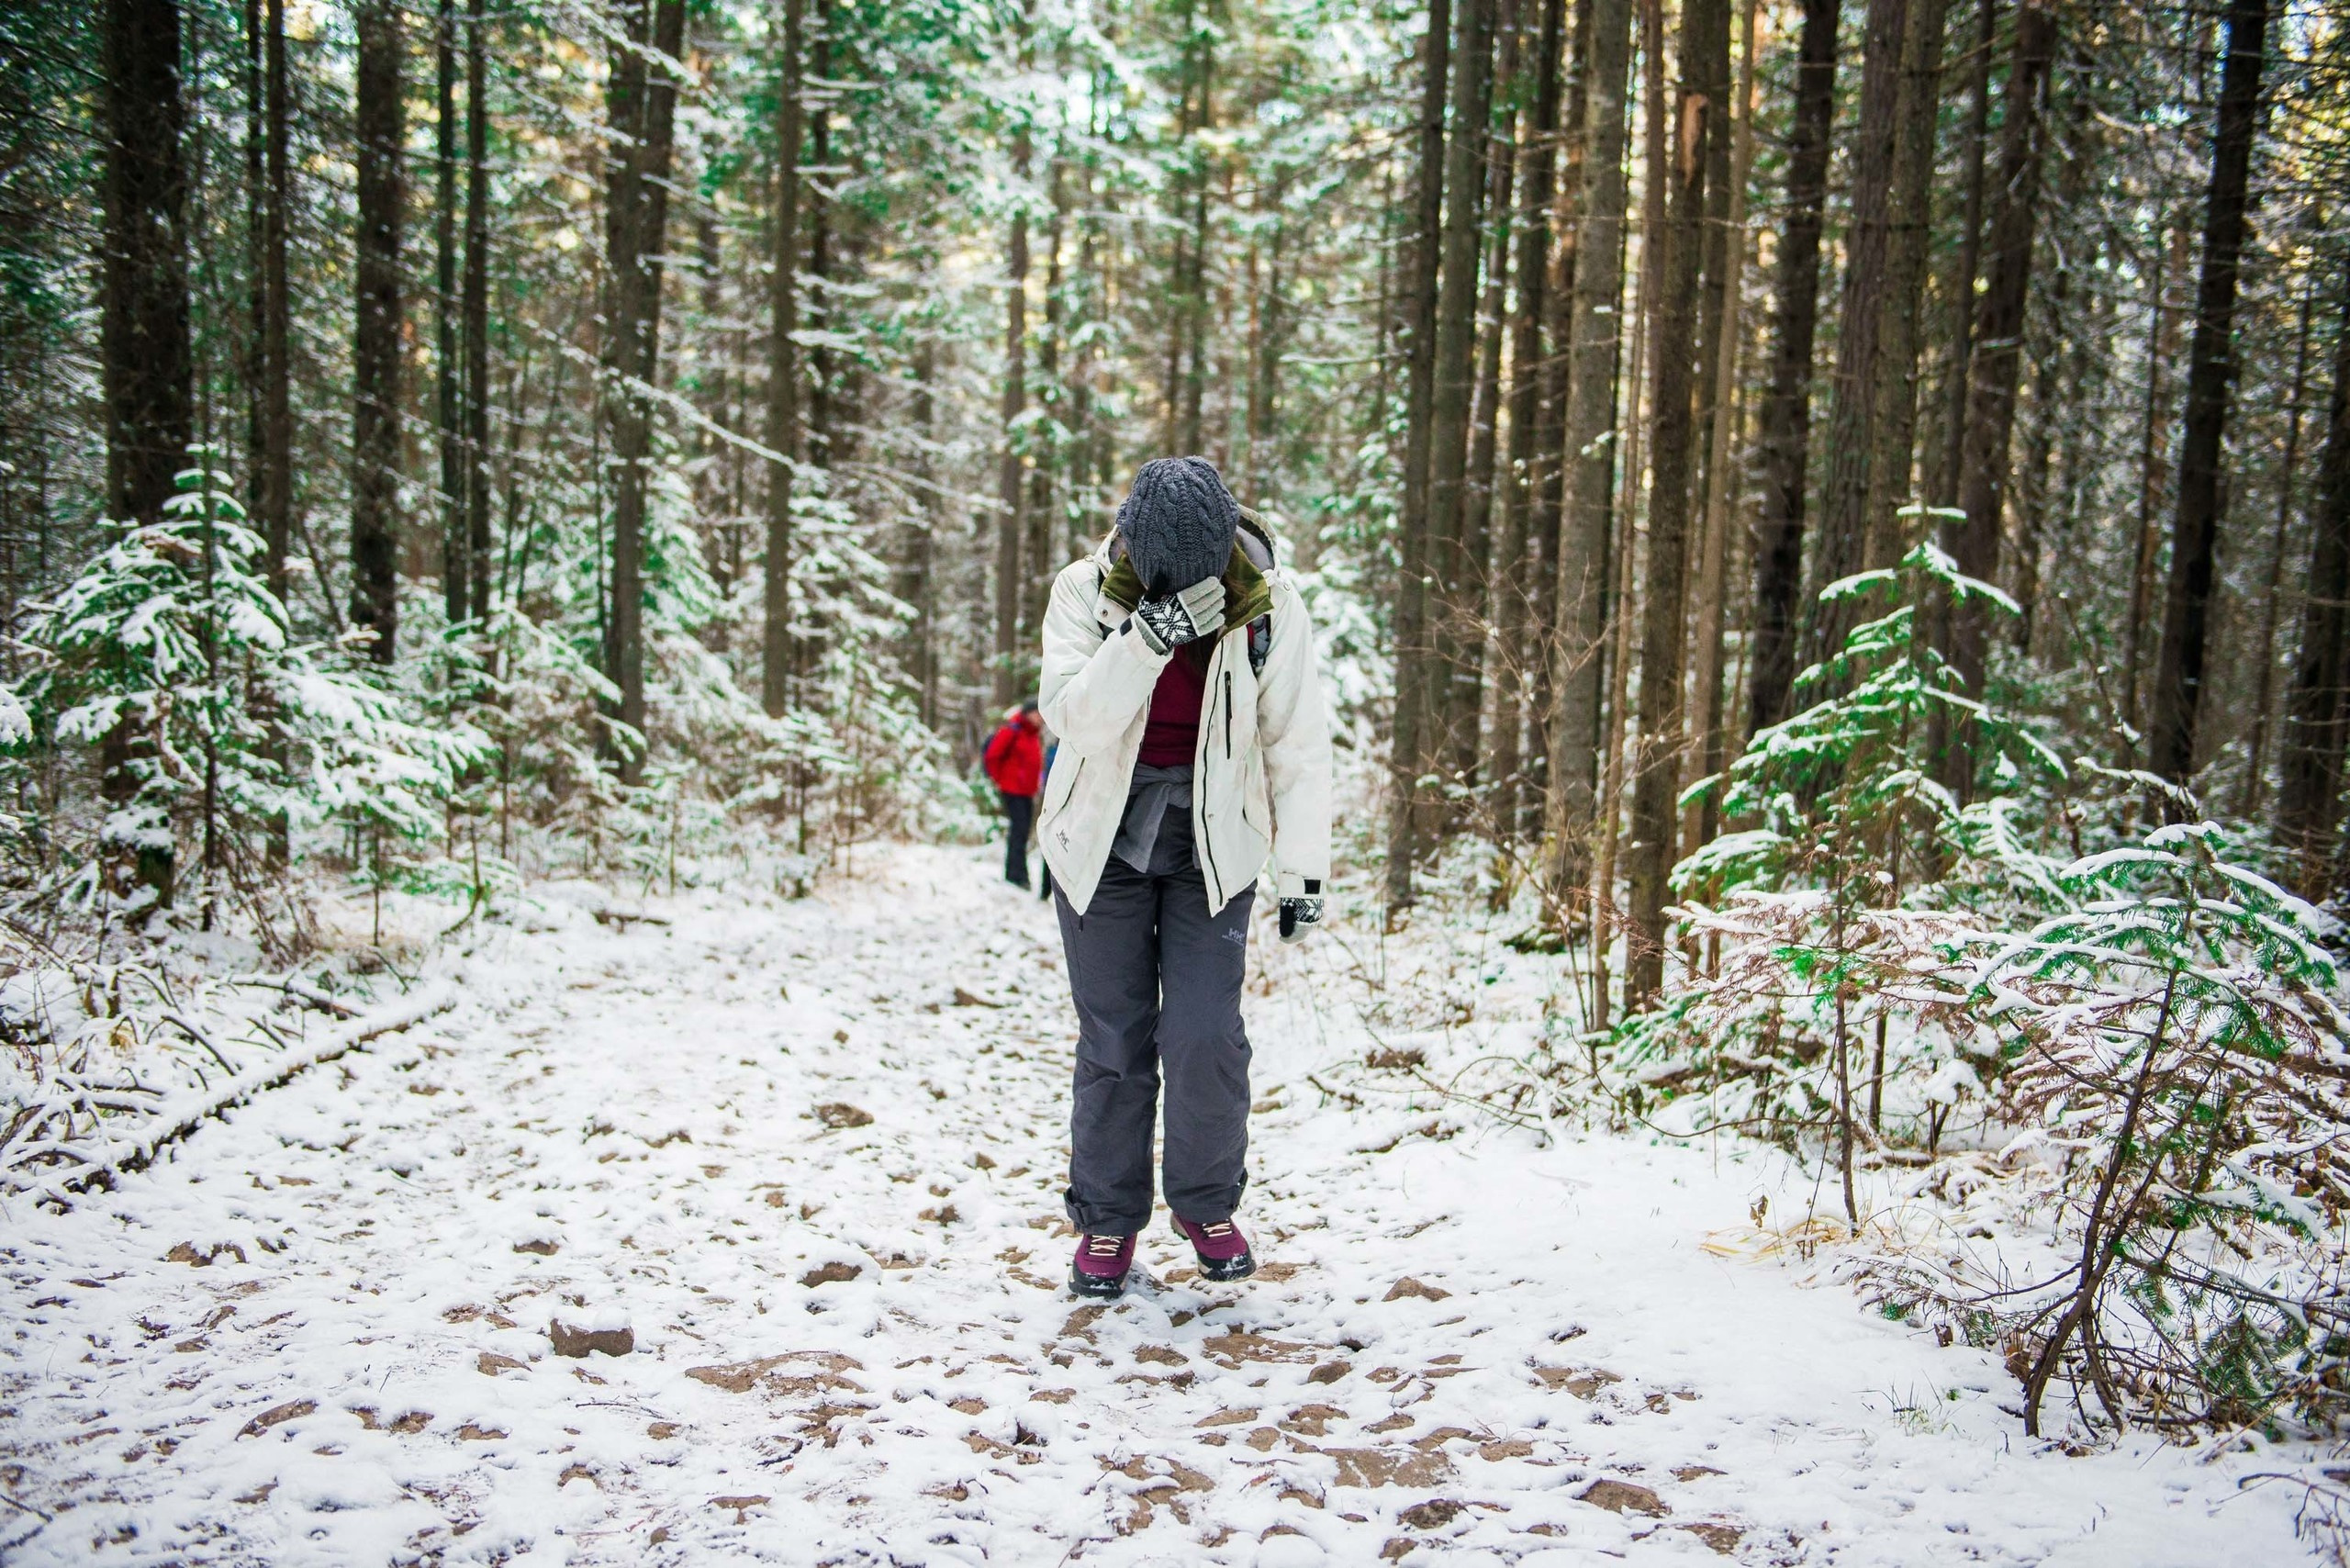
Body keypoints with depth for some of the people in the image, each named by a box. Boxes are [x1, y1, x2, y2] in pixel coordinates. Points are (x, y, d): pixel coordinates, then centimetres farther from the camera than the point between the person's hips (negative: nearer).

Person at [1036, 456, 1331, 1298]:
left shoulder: (1271, 606, -12)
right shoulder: (1085, 591, -13)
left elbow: (1297, 745, -5)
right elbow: (1073, 717, -25)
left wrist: (1303, 867, -9)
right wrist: (1150, 634, -38)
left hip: (1212, 844, 0)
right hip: (1104, 839, 0)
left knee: (1206, 1035, -8)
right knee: (1113, 1041, 2)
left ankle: (1208, 1204, 17)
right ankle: (1107, 1219, 20)